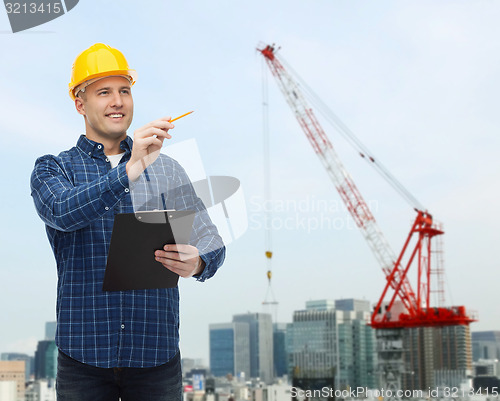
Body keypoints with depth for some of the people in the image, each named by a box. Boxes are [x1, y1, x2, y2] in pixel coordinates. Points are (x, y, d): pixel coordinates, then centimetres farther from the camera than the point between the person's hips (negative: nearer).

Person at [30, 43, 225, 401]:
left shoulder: (165, 169, 10)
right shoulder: (52, 169, 5)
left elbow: (210, 241, 4)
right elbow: (63, 211, -17)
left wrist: (197, 263, -20)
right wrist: (130, 170, -31)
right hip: (84, 356, -1)